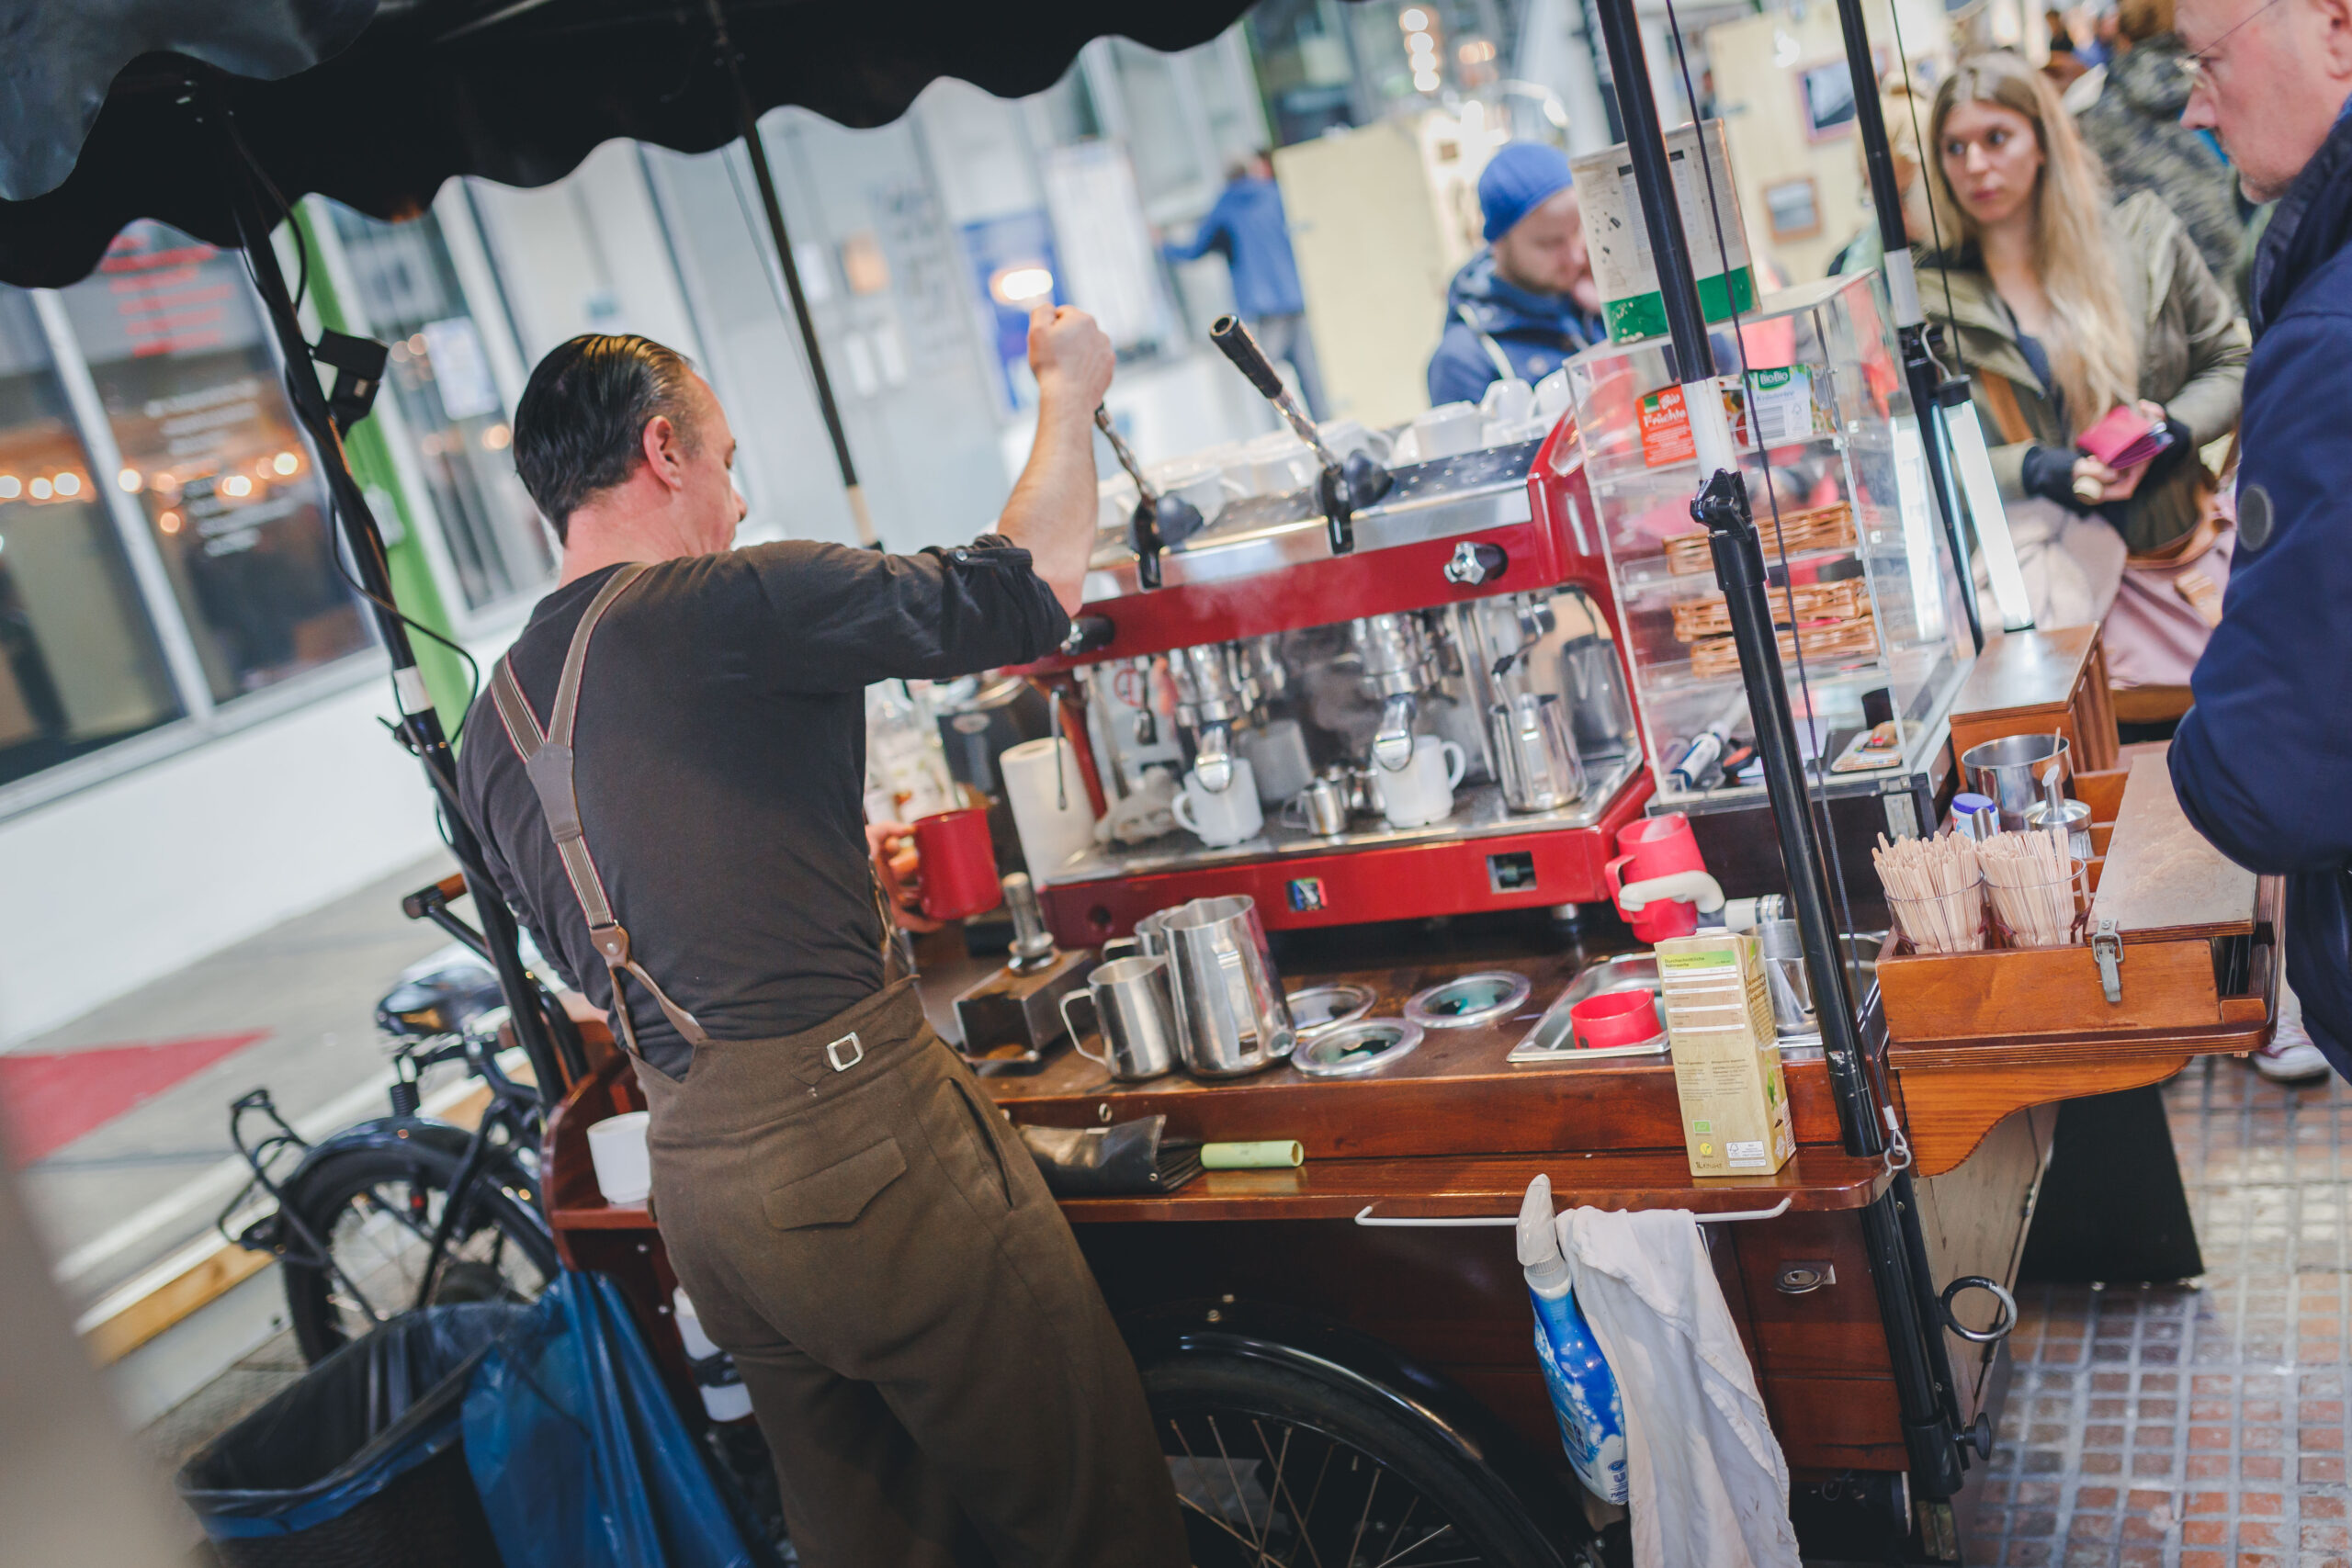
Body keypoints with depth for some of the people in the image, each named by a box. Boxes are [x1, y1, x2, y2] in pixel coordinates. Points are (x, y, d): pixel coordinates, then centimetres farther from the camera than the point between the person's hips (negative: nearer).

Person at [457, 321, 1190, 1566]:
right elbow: (1028, 591, -14)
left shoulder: (492, 724, 11)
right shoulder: (728, 606, -14)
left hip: (693, 1186, 9)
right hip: (862, 1147, -8)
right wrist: (1066, 394, 4)